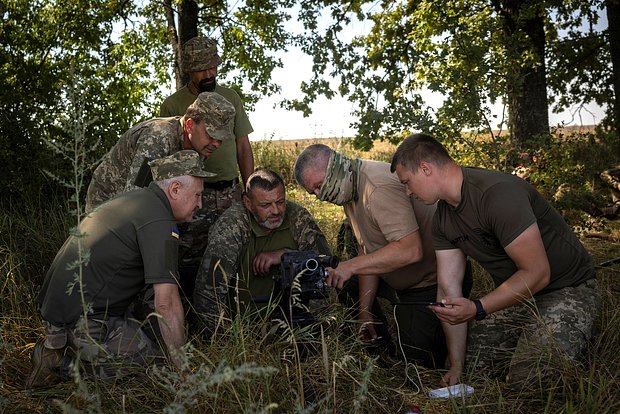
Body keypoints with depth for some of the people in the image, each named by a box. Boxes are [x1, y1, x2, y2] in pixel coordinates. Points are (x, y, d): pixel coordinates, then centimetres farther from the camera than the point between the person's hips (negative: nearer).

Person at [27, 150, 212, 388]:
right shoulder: (158, 220, -18)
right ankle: (67, 363, -4)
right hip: (83, 322, -10)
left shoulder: (136, 200, 14)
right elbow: (166, 302, -22)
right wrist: (182, 368, -14)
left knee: (158, 325, 15)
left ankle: (60, 346, 9)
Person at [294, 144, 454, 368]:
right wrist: (365, 310, 4)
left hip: (433, 281, -9)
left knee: (417, 362, -6)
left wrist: (350, 266, -35)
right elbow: (369, 251, 7)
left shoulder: (379, 188, -28)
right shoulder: (350, 190, 4)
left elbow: (410, 250, -36)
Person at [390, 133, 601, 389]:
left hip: (568, 289, -7)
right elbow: (448, 289, -3)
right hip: (513, 293, 8)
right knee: (471, 368, -1)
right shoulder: (443, 216, -1)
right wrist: (456, 366, -4)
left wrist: (477, 309, -30)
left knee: (527, 382, -23)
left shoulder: (497, 194, -28)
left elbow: (537, 273, -27)